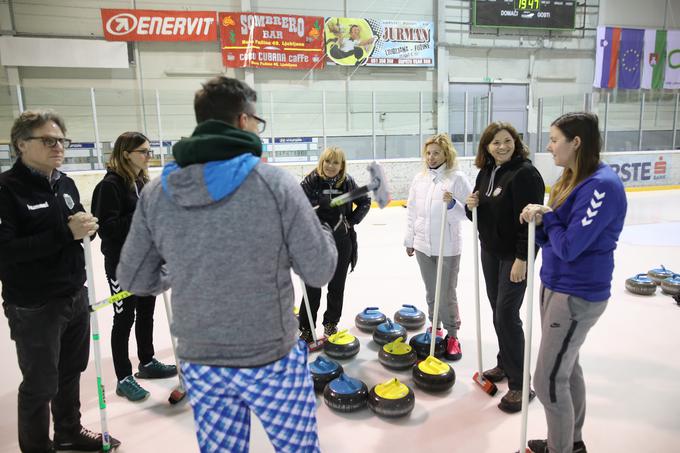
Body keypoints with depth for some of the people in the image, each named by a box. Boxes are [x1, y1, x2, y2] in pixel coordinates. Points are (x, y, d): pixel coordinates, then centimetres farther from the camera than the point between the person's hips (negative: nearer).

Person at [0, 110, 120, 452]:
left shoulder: (65, 183, 7)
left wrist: (86, 226, -6)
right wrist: (65, 233, -28)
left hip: (75, 297, 7)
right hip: (33, 307, -6)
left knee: (71, 372, 21)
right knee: (40, 384, 8)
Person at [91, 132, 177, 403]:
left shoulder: (143, 182, 7)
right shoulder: (110, 185, -16)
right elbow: (107, 227, -23)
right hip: (122, 263, -7)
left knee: (146, 313, 18)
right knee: (124, 319, 4)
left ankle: (147, 363, 36)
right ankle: (124, 379, 18)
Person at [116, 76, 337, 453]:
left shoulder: (156, 191, -6)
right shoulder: (275, 183, -17)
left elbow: (134, 279, 2)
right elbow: (320, 271, -12)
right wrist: (321, 230, 7)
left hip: (197, 361, 4)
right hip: (271, 358, -3)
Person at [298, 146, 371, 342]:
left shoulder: (347, 182, -1)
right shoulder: (311, 181, -10)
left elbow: (365, 202, 11)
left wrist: (352, 220, 0)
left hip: (342, 242, 3)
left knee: (337, 286, 13)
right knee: (313, 287, 3)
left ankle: (331, 323, 31)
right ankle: (306, 328, 17)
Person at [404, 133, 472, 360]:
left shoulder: (456, 178, -9)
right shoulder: (419, 179, 5)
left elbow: (468, 211, -9)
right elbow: (412, 212, 12)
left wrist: (453, 204, -28)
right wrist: (409, 240, 14)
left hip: (448, 247, -4)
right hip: (423, 245, 4)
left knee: (447, 295, 3)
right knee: (431, 292, 16)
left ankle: (452, 335, 22)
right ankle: (435, 327, 36)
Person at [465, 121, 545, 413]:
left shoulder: (525, 173, -16)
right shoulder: (486, 172, 8)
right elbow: (479, 216, 16)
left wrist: (522, 258, -22)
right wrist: (471, 206, -7)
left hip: (514, 255, -8)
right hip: (490, 251, 8)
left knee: (506, 315, -7)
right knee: (498, 311, 16)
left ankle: (519, 384, 6)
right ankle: (505, 364, 33)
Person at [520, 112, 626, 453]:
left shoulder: (602, 185, -22)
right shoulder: (573, 180, 8)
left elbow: (568, 247, -26)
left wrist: (546, 217, -10)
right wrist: (541, 221, -11)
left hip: (577, 296, -10)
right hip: (555, 285, 10)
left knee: (548, 379, 0)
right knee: (567, 367, 21)